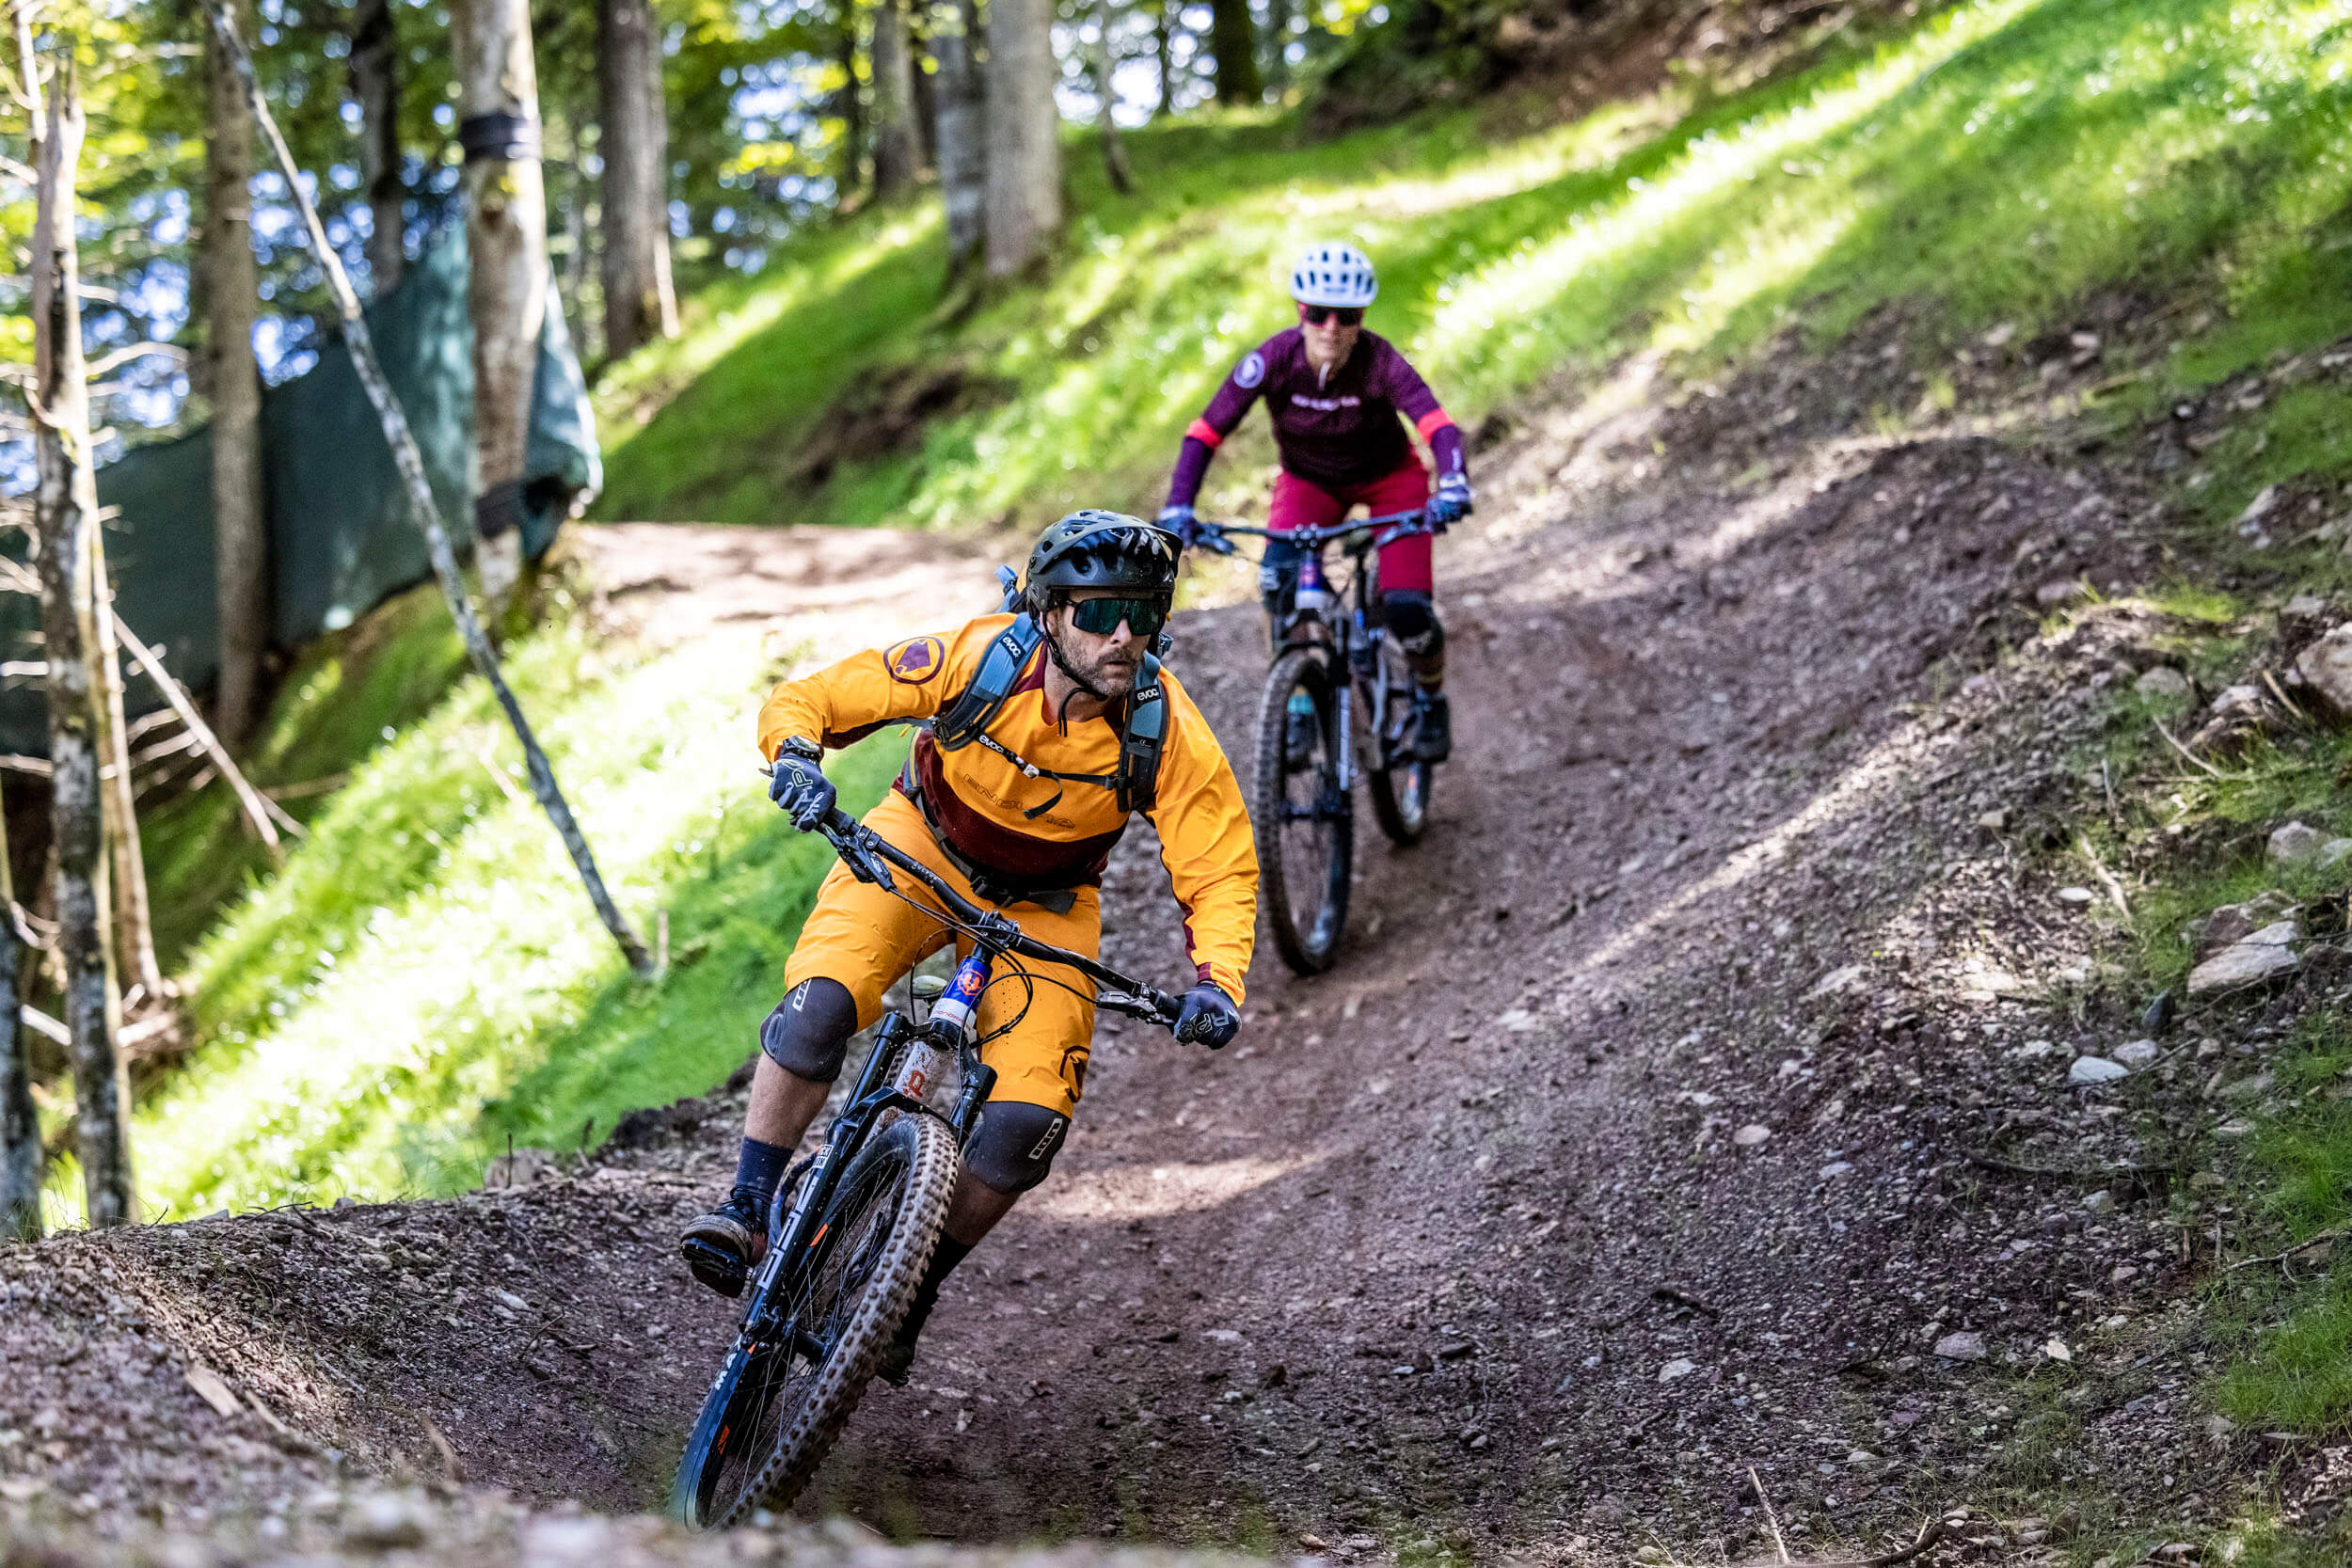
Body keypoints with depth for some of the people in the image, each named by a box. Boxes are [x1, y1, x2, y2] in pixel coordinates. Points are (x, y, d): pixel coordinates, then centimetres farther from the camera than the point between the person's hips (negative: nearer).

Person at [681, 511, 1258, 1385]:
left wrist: (1217, 984, -37)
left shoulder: (1167, 731, -28)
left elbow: (1220, 871, -20)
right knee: (819, 1006, -29)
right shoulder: (976, 658, -28)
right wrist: (796, 759, -43)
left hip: (1042, 908, 1)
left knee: (1028, 1125, -16)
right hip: (924, 849, 0)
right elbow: (803, 700, -21)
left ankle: (909, 1290, 5)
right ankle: (746, 1213, -15)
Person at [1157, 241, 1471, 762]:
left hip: (1387, 478, -1)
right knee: (1280, 575, -29)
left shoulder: (1380, 361, -31)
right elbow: (1206, 431, -28)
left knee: (1406, 609, -18)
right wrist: (1178, 507, -42)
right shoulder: (1273, 359, -28)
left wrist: (1452, 484, -62)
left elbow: (1438, 425, -42)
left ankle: (1430, 697, 16)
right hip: (1308, 480, 1)